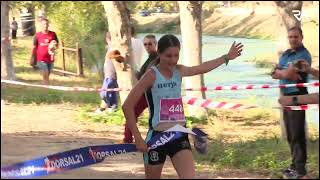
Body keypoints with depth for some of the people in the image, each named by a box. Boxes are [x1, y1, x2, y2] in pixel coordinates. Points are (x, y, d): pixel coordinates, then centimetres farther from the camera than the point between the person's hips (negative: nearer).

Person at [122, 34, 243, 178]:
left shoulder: (179, 71, 5)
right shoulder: (152, 75, -11)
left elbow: (201, 68, 24)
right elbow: (127, 106, -13)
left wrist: (227, 57, 32)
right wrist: (138, 138, -14)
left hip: (180, 136, 4)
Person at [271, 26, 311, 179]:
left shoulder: (303, 55, -12)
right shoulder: (285, 54, 14)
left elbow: (289, 74, -20)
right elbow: (275, 74, 8)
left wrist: (279, 71, 0)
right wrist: (287, 73, -11)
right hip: (286, 96, 9)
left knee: (297, 134, -8)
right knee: (290, 134, 13)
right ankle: (295, 164, 21)